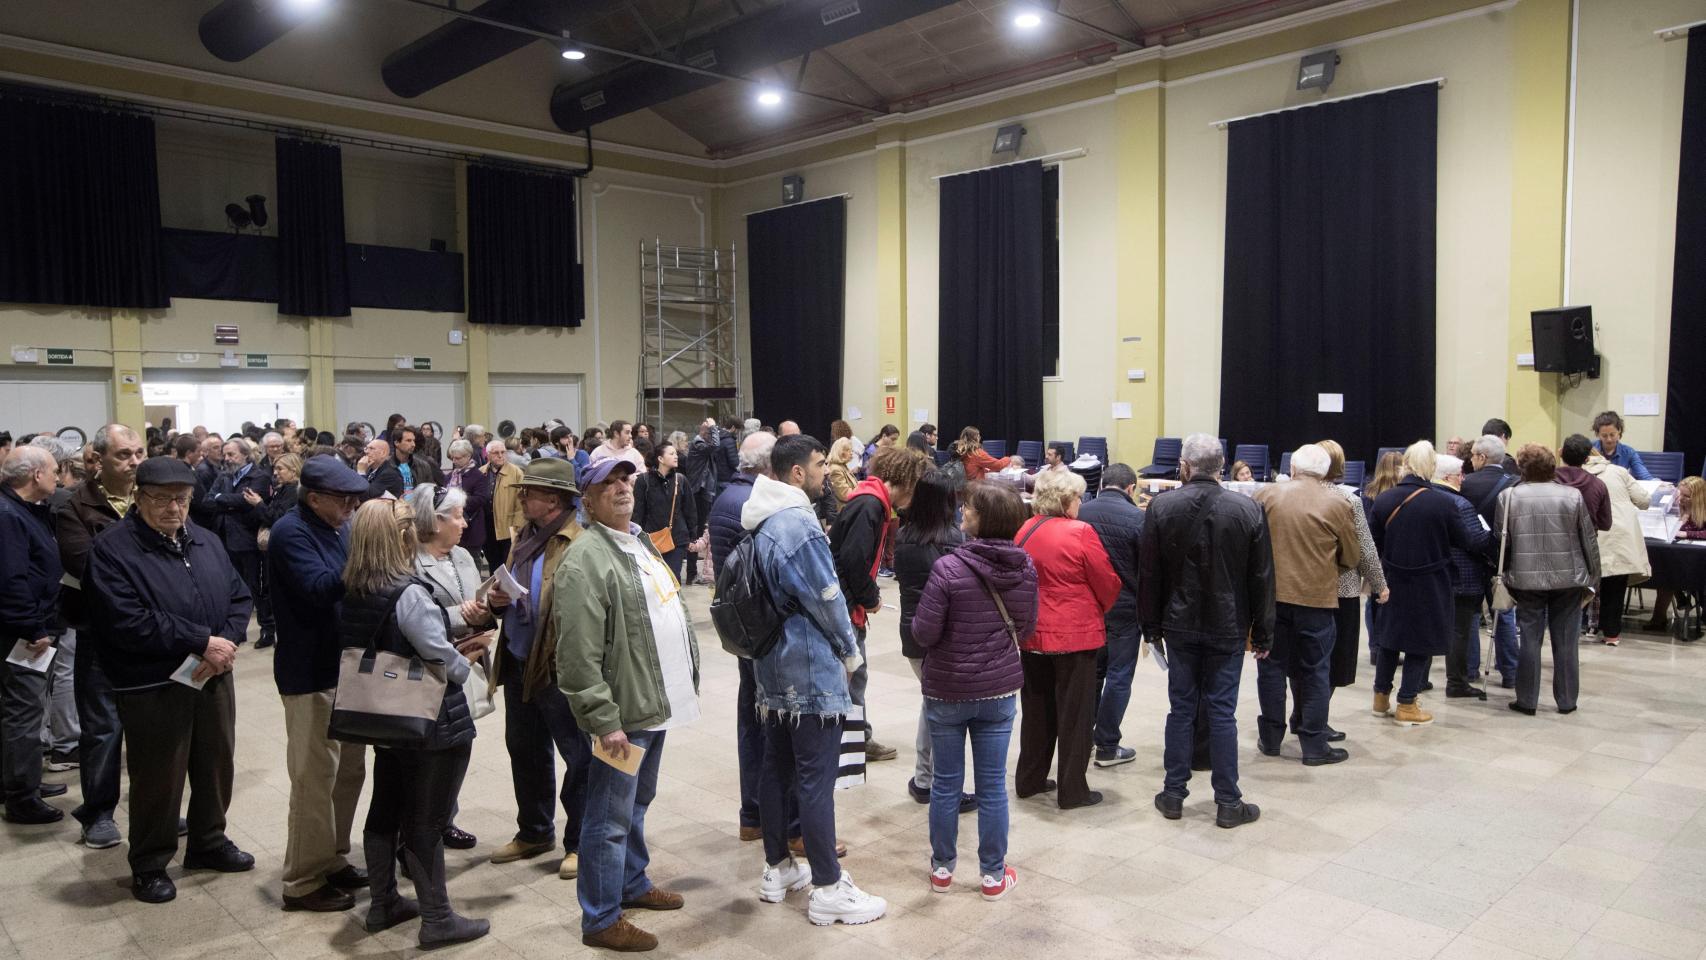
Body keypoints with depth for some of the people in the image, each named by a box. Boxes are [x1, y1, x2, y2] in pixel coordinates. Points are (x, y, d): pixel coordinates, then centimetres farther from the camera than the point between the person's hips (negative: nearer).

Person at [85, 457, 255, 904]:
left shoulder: (206, 542, 9)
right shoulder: (112, 548, -11)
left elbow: (239, 597, 8)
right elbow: (129, 623, -21)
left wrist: (227, 643, -12)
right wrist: (203, 642, -19)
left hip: (214, 678, 6)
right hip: (153, 687, -6)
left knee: (217, 766, 16)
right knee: (158, 779, 5)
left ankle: (208, 842, 36)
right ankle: (149, 864, 25)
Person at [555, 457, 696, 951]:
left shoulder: (641, 543, 12)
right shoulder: (585, 559, -18)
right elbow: (579, 656, -22)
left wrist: (687, 682, 20)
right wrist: (604, 720, -22)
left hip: (656, 705, 9)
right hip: (623, 714, -9)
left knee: (637, 804, 24)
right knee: (611, 820, 3)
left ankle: (633, 884, 42)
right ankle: (601, 920, 17)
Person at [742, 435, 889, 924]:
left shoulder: (762, 522, 8)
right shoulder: (799, 524, -21)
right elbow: (826, 599, -18)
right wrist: (850, 650, -2)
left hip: (773, 664, 10)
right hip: (811, 668, -10)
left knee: (777, 767, 16)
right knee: (816, 778, -3)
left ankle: (777, 869, 27)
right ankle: (828, 889, 6)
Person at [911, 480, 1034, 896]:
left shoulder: (948, 568, -22)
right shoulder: (1025, 567, -6)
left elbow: (925, 633, -18)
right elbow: (1027, 626, 5)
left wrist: (916, 622, 4)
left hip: (947, 690, -3)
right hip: (1001, 689, 3)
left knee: (946, 782, 13)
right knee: (993, 784, 13)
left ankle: (942, 868, 27)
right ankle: (993, 875, 24)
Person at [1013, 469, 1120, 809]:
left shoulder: (1024, 531, 1)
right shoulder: (1080, 532, -15)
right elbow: (1107, 583, -9)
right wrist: (1101, 610, 11)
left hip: (1031, 633, 6)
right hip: (1075, 635, -5)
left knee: (1036, 709, 18)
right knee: (1074, 714, 6)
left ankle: (1029, 780, 27)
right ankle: (1072, 790, 14)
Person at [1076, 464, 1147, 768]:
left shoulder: (1079, 513, -2)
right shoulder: (1137, 518, -14)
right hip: (1125, 609, -4)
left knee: (1091, 672, 19)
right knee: (1119, 677, 6)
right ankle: (1107, 747, 11)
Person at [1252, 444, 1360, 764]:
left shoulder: (1266, 494, -3)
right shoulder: (1337, 505, -6)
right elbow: (1352, 559, 3)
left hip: (1272, 594, 2)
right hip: (1316, 597, -2)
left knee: (1272, 665, 12)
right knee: (1315, 671, 9)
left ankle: (1271, 737, 20)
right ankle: (1314, 744, 13)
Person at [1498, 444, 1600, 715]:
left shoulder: (1508, 497, -4)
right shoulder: (1573, 496, -2)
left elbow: (1500, 541, -1)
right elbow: (1590, 542, 2)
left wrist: (1504, 574, 10)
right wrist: (1592, 580, 11)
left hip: (1526, 579, -1)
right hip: (1568, 580, 1)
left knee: (1530, 640, 6)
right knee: (1565, 642, 9)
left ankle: (1527, 701, 11)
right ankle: (1566, 701, 18)